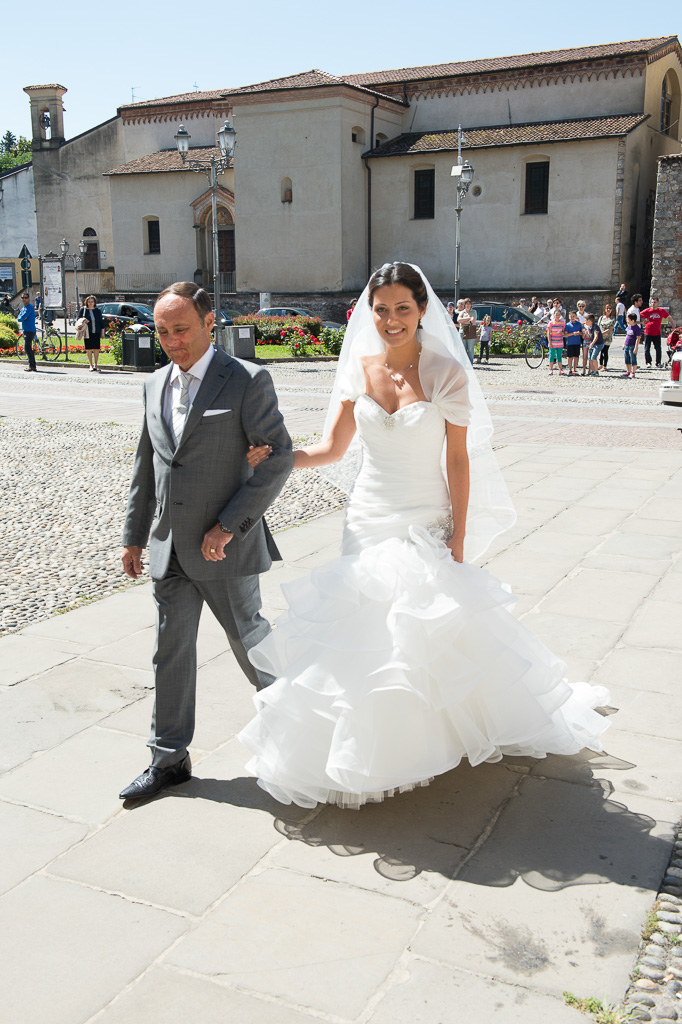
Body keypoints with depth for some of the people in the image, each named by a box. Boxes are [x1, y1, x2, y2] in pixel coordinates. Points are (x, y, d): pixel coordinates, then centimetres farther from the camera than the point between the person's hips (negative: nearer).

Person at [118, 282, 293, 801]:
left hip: (225, 545, -6)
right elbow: (146, 466, 16)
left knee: (250, 643, 9)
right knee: (171, 651, 11)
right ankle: (169, 759, 25)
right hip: (170, 546, 6)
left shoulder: (247, 381, -10)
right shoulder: (156, 385, 10)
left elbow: (279, 457, -14)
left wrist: (229, 524, -18)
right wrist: (134, 535, 15)